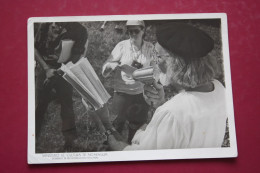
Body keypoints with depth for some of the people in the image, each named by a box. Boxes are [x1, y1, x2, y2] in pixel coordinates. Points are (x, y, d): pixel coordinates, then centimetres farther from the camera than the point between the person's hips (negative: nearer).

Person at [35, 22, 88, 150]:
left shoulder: (80, 31, -10)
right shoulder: (46, 25, -7)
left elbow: (75, 57, -6)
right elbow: (35, 48, -1)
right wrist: (46, 69, -11)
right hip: (44, 69, 1)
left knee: (67, 104, 1)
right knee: (40, 103, 8)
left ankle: (70, 140, 12)